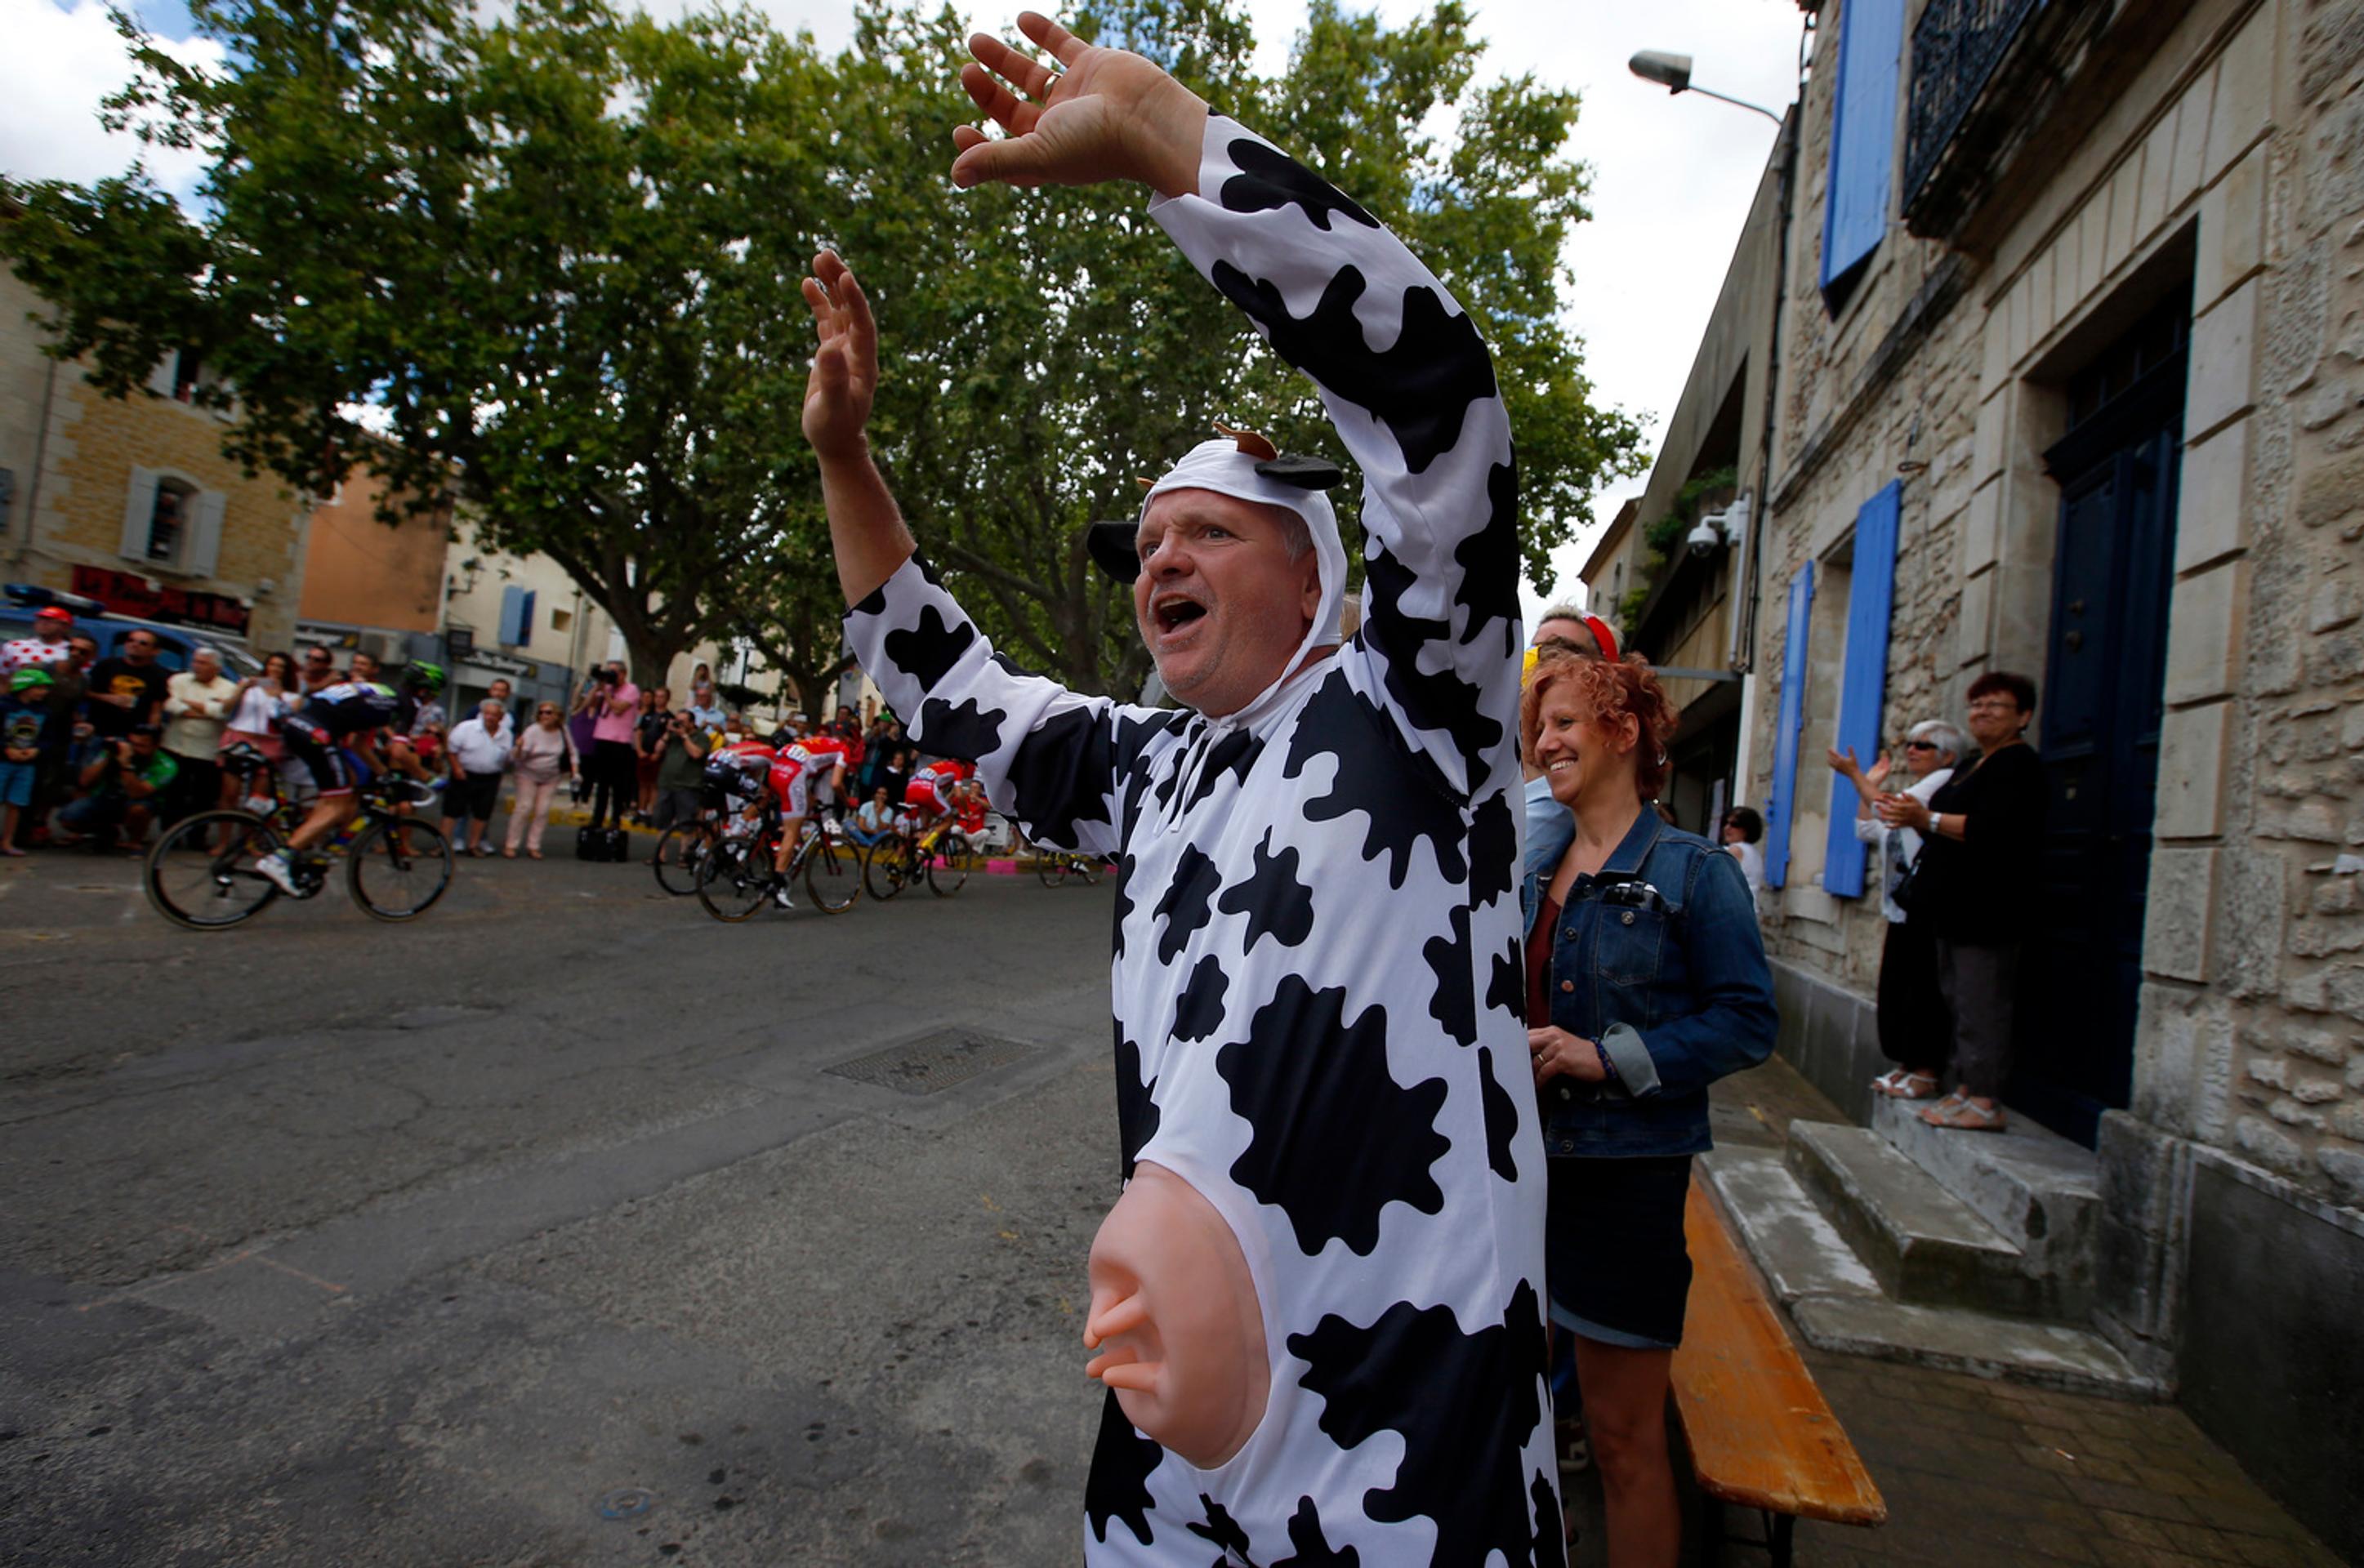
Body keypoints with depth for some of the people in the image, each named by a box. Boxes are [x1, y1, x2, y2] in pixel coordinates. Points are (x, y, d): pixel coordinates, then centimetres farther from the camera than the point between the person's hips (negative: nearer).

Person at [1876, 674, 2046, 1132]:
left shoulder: (2019, 764, -9)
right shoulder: (1974, 767, 22)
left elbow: (1990, 830, -22)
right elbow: (1954, 826, 23)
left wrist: (1927, 819, -19)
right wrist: (1913, 814, 5)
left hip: (1986, 908, -10)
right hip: (1956, 905, 10)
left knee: (1983, 1003, -9)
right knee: (1959, 999, 12)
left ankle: (1986, 1101, -5)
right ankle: (1967, 1089, 19)